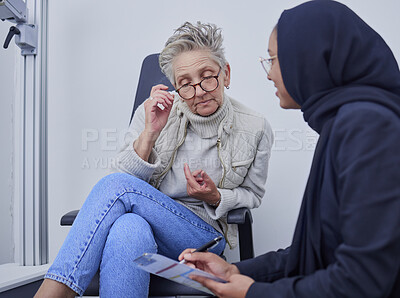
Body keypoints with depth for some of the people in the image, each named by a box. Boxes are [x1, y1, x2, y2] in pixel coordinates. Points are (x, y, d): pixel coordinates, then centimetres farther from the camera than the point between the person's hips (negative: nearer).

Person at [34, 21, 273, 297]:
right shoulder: (155, 112, -3)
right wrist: (150, 132, -19)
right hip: (146, 220, 2)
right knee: (129, 228, -40)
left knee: (115, 186, -31)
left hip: (203, 237, -1)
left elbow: (252, 195, 10)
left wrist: (215, 197, -13)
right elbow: (129, 177, -3)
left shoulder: (256, 130, -4)